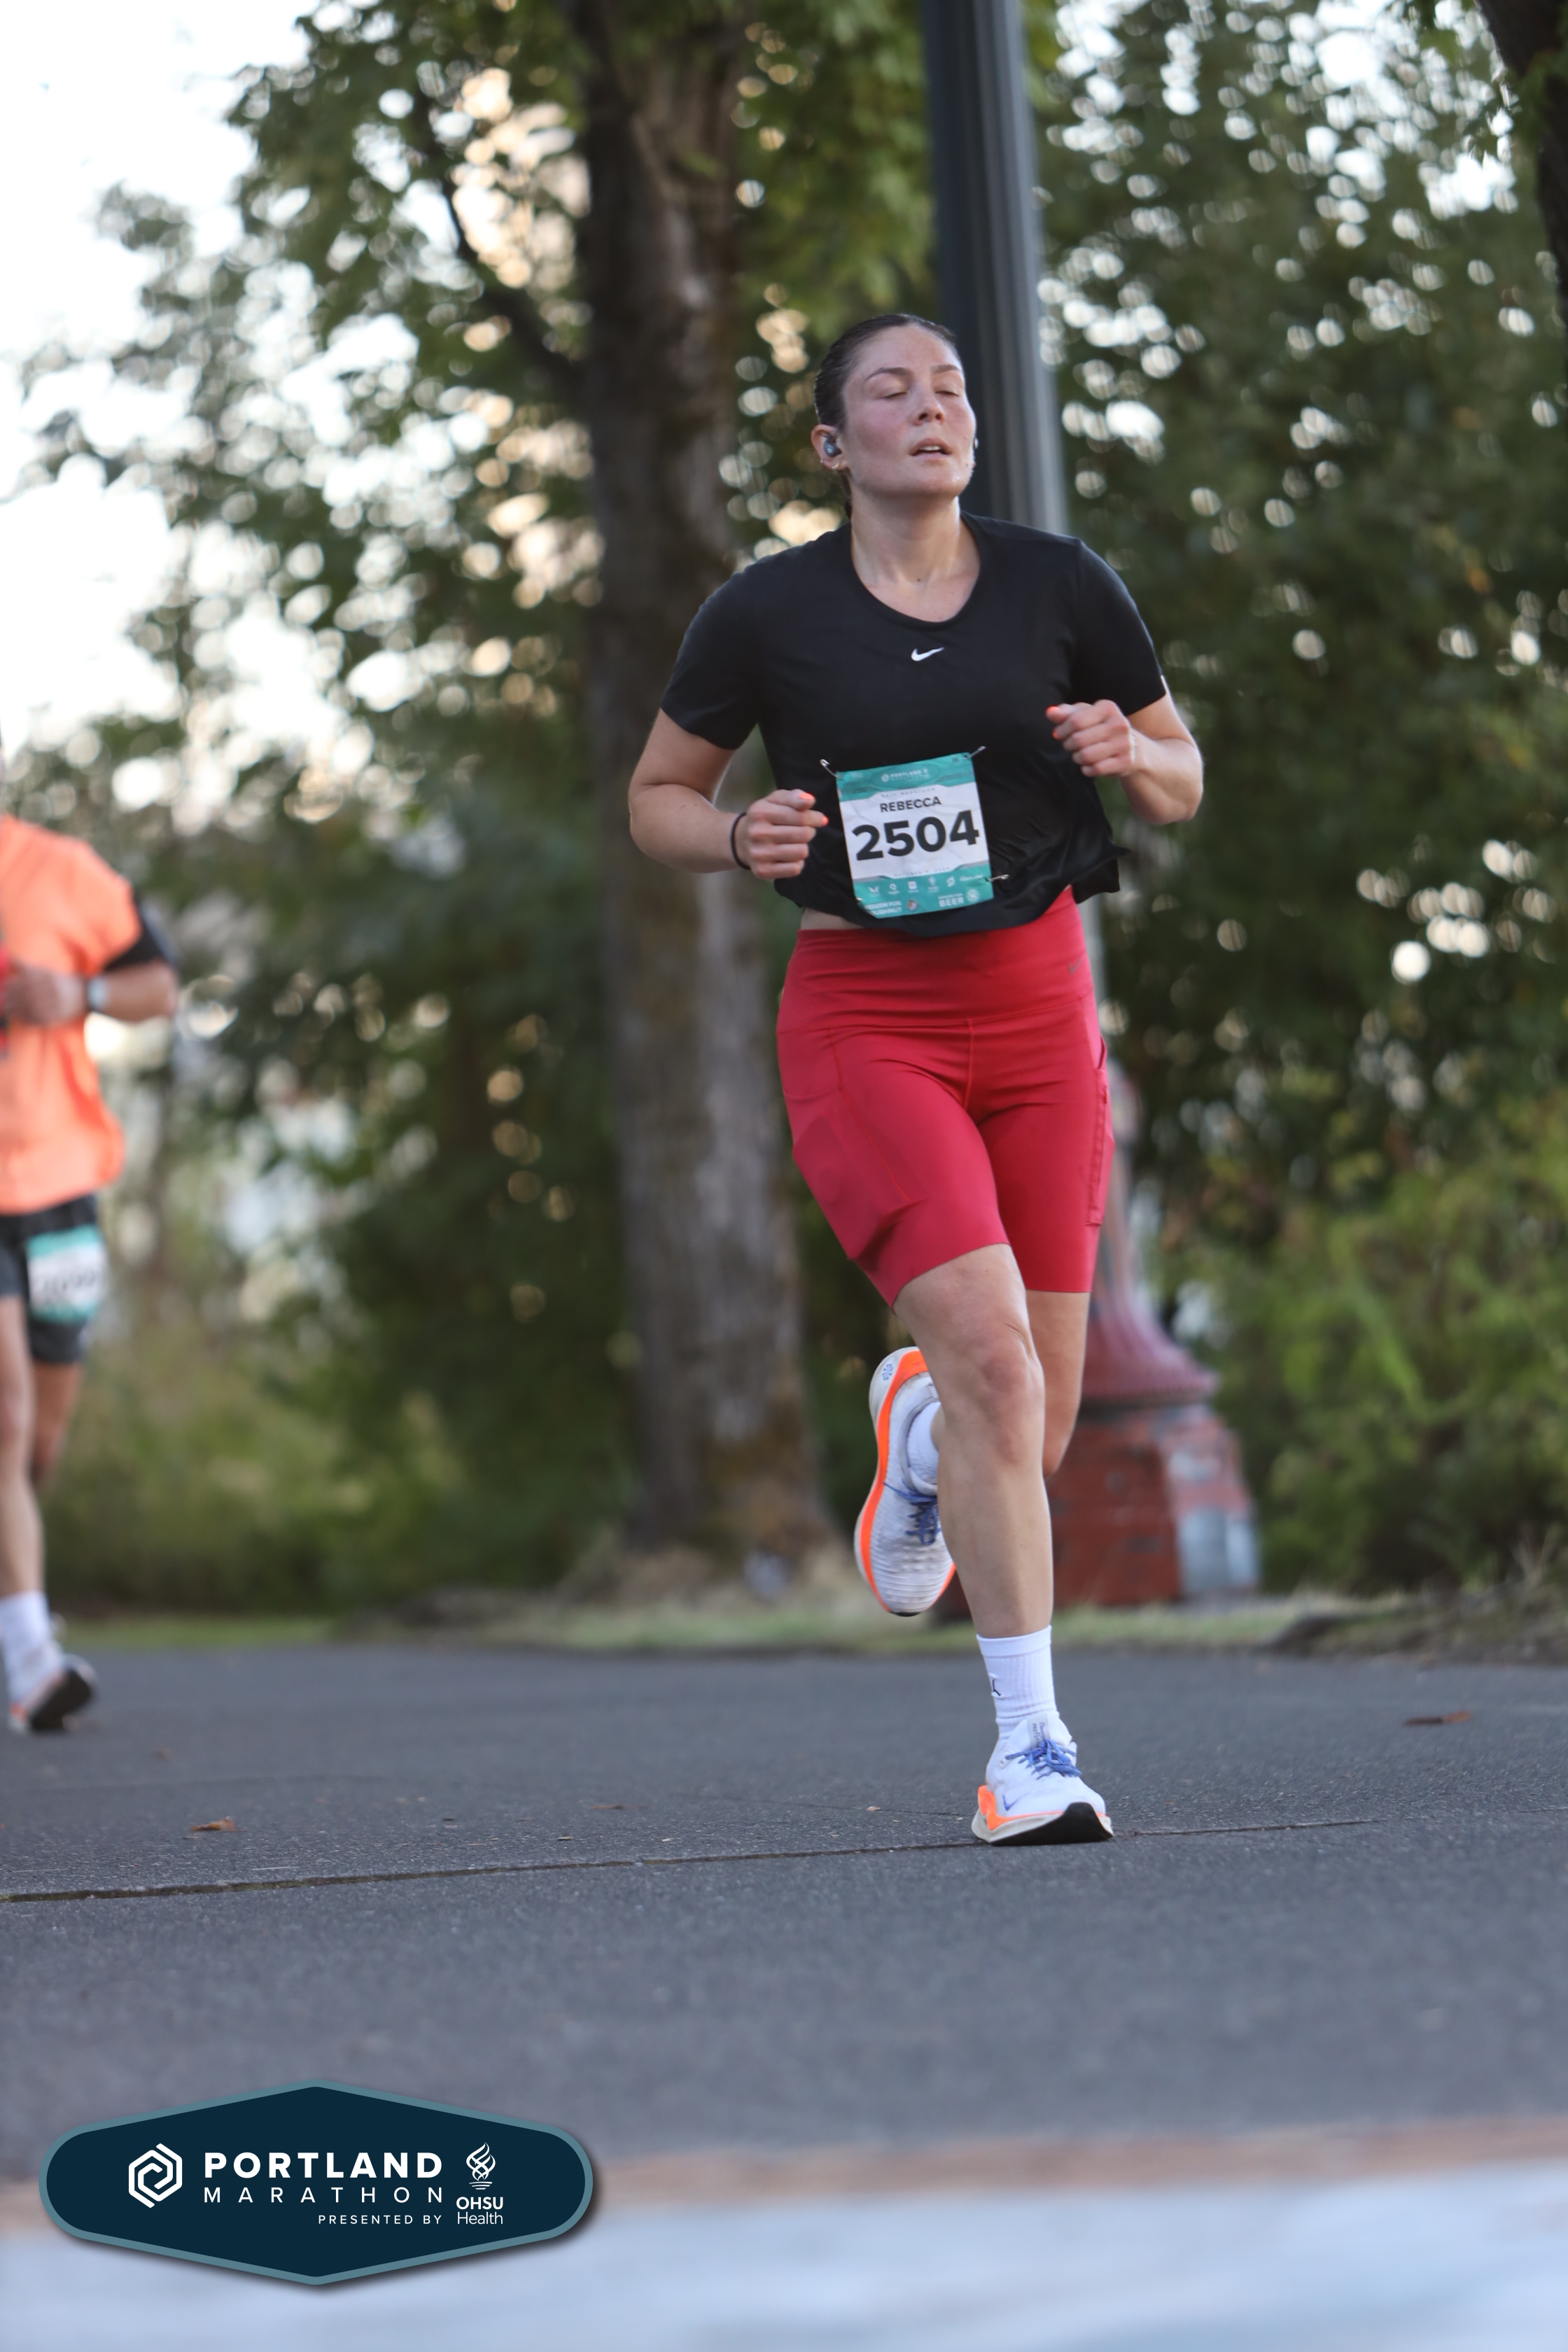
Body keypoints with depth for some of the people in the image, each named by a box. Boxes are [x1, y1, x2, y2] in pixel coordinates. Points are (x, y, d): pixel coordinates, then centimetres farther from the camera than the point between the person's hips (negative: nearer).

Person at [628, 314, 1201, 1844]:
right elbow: (656, 794, 9)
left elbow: (1182, 784, 12)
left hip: (1038, 1005, 3)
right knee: (993, 1356, -21)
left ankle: (916, 1426, 43)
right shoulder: (768, 612, -3)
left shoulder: (1061, 586, 3)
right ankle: (1029, 1745, -14)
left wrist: (1126, 756, -10)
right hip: (863, 1015, -3)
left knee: (1034, 1428, 4)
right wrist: (738, 837, -12)